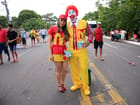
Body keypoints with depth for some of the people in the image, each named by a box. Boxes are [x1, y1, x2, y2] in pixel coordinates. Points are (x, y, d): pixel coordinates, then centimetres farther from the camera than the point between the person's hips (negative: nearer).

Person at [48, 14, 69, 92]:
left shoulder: (65, 31, 13)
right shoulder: (53, 29, -2)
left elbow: (66, 40, 14)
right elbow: (49, 42, -4)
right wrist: (50, 54, -10)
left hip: (64, 51, 5)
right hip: (56, 52, -4)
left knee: (65, 70, 5)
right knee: (59, 70, 3)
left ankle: (62, 83, 29)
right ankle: (59, 85, 25)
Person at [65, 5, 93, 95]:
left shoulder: (84, 23, -6)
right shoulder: (67, 25, 2)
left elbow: (91, 33, 2)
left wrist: (88, 41, -14)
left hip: (82, 50, -3)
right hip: (71, 51, 3)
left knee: (84, 69, 0)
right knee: (74, 69, 12)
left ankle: (85, 87, 19)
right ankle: (77, 84, 34)